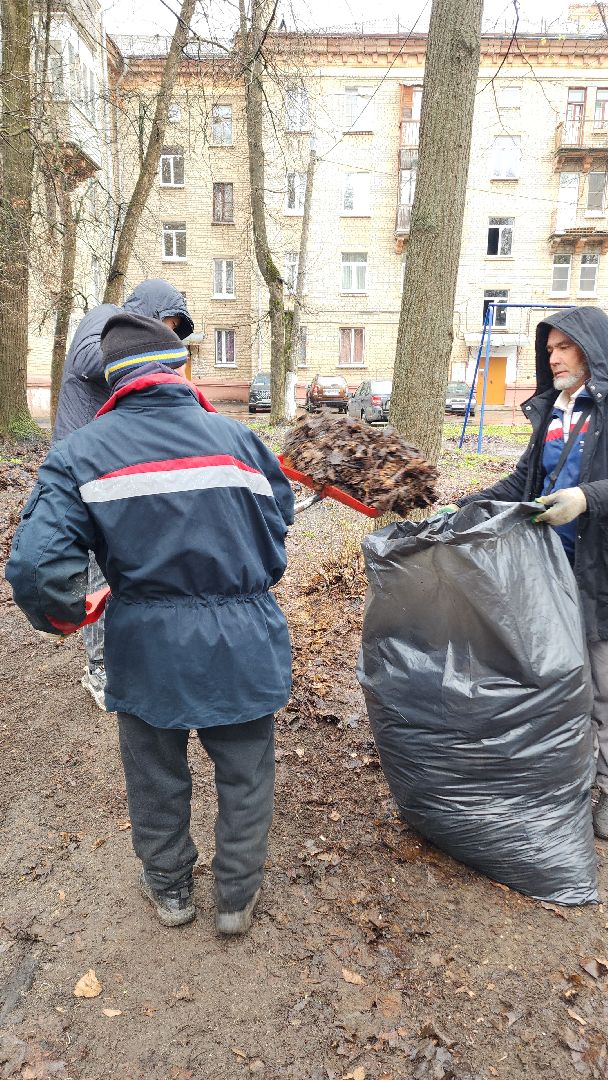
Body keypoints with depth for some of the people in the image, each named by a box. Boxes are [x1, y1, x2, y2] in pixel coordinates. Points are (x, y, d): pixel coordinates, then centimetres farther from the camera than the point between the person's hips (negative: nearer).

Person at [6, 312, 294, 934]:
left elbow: (37, 565, -17)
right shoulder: (238, 438, -3)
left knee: (156, 776, 24)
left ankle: (169, 889, 45)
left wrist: (64, 617, 3)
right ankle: (237, 898, 39)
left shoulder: (79, 453, -8)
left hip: (148, 648, 0)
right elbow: (280, 528, 4)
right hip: (244, 643, 1)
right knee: (244, 775, 21)